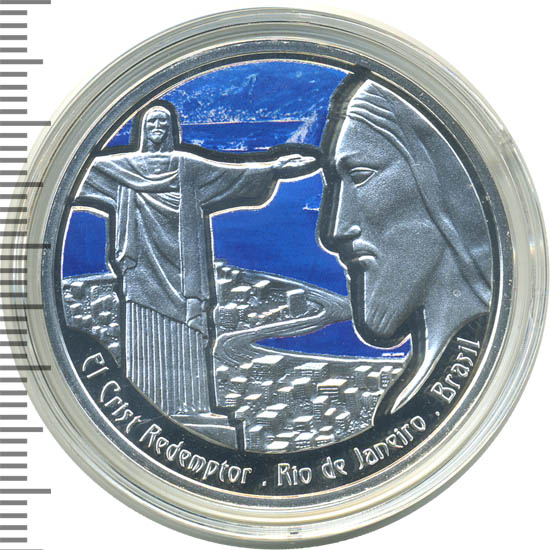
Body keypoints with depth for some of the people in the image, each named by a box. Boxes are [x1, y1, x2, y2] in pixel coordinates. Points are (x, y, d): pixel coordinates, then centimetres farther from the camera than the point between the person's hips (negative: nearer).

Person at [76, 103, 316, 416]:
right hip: (144, 261, 1)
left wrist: (272, 169, -10)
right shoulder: (125, 166, 14)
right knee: (144, 330, -2)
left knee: (182, 330, -5)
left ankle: (185, 401, -4)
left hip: (177, 260, -1)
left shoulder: (186, 165, 9)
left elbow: (229, 172, 1)